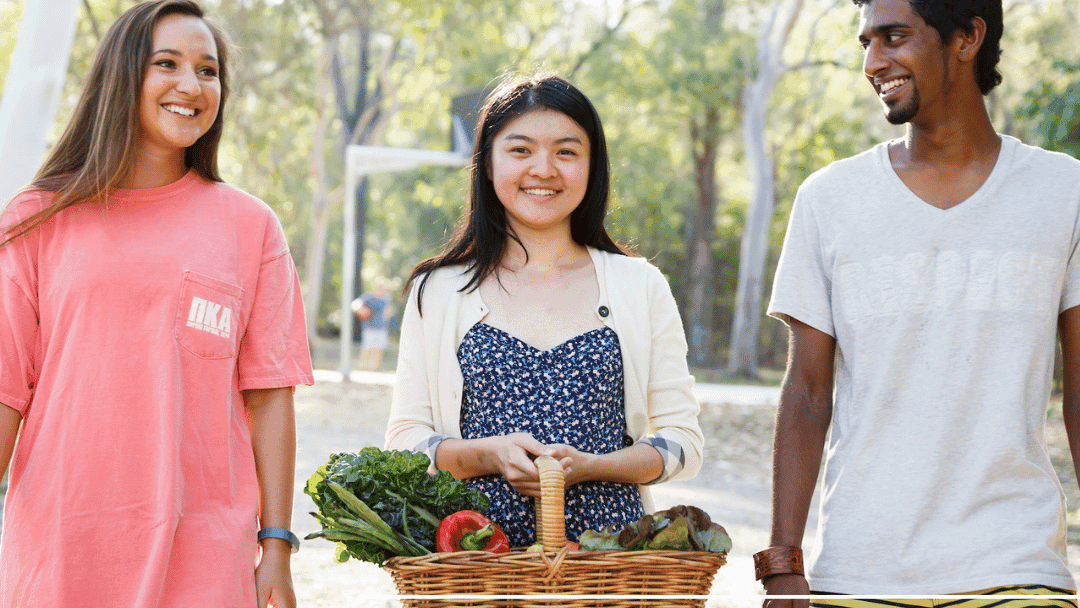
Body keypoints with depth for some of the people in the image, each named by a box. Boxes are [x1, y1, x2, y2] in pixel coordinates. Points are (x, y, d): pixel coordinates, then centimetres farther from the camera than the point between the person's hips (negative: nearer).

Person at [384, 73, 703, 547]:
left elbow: (683, 441, 9)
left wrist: (588, 466, -8)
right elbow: (403, 443, 9)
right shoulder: (438, 291, 11)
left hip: (609, 544, 1)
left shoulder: (642, 288, 11)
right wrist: (489, 454, -10)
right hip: (479, 552, 0)